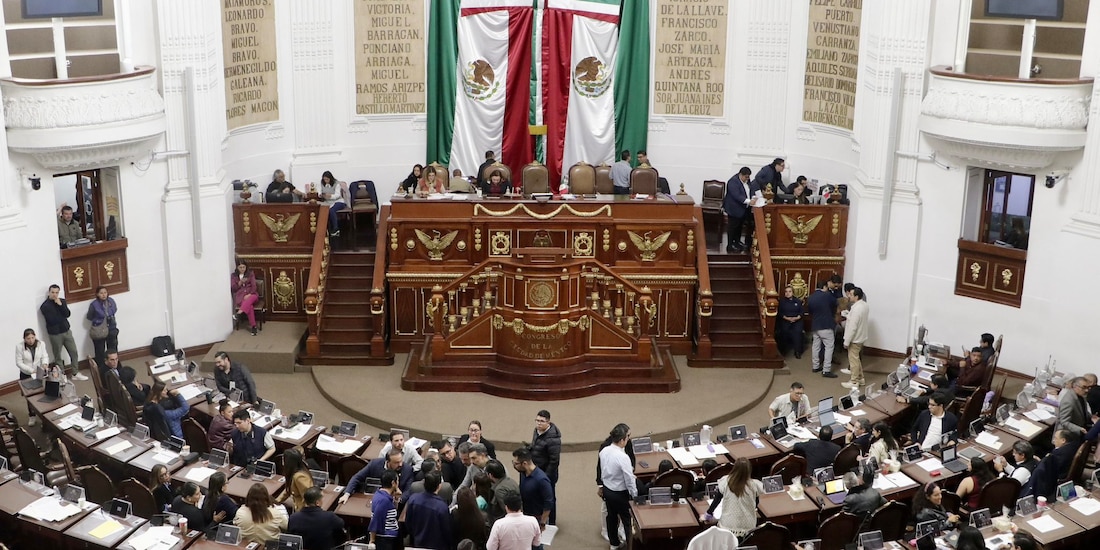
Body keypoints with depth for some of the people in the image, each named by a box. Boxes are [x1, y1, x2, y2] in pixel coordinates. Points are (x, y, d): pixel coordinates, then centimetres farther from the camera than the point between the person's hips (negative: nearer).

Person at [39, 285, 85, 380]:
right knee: (57, 357, 6)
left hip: (66, 331, 5)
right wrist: (62, 316, -6)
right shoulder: (45, 306, -13)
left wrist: (60, 305, -19)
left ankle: (75, 373, 20)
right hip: (55, 334, -5)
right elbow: (52, 320, -21)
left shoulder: (62, 301, 5)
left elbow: (68, 314, -7)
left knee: (74, 352, 8)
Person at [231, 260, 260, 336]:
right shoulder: (233, 275, 12)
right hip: (240, 295, -1)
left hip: (251, 294, 1)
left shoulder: (251, 273, 11)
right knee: (249, 305, -35)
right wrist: (240, 282, -10)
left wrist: (249, 294, -15)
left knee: (251, 298, -41)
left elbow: (254, 286, 2)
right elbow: (233, 289, 6)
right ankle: (253, 326, -39)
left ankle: (240, 312, -55)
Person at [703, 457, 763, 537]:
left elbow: (717, 499, -1)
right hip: (748, 528, 1)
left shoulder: (725, 481, -15)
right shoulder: (754, 485, -17)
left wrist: (708, 514, 12)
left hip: (728, 527, -1)